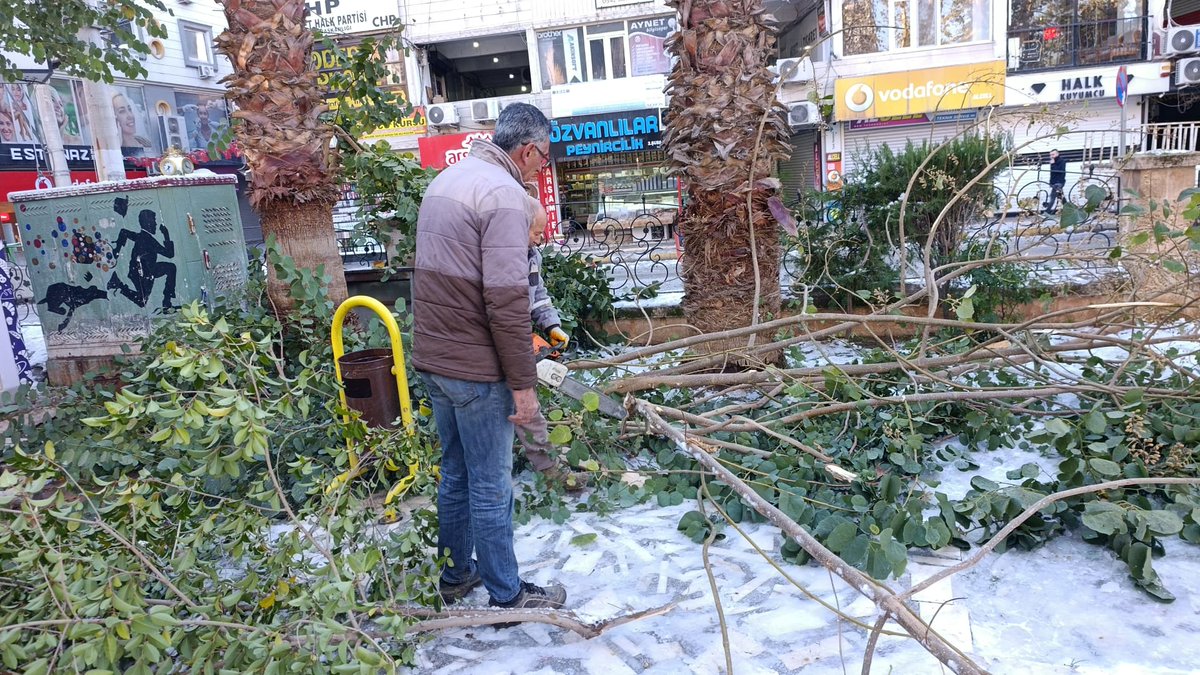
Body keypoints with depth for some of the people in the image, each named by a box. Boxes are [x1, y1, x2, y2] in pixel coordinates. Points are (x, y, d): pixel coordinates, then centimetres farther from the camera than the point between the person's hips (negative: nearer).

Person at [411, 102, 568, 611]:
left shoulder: (445, 179, 13)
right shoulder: (504, 193, -17)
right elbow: (506, 300, -23)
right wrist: (524, 382, -18)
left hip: (432, 358, 9)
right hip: (476, 368, -9)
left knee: (455, 474, 20)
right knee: (490, 487, 4)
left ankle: (456, 575, 35)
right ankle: (507, 596, 19)